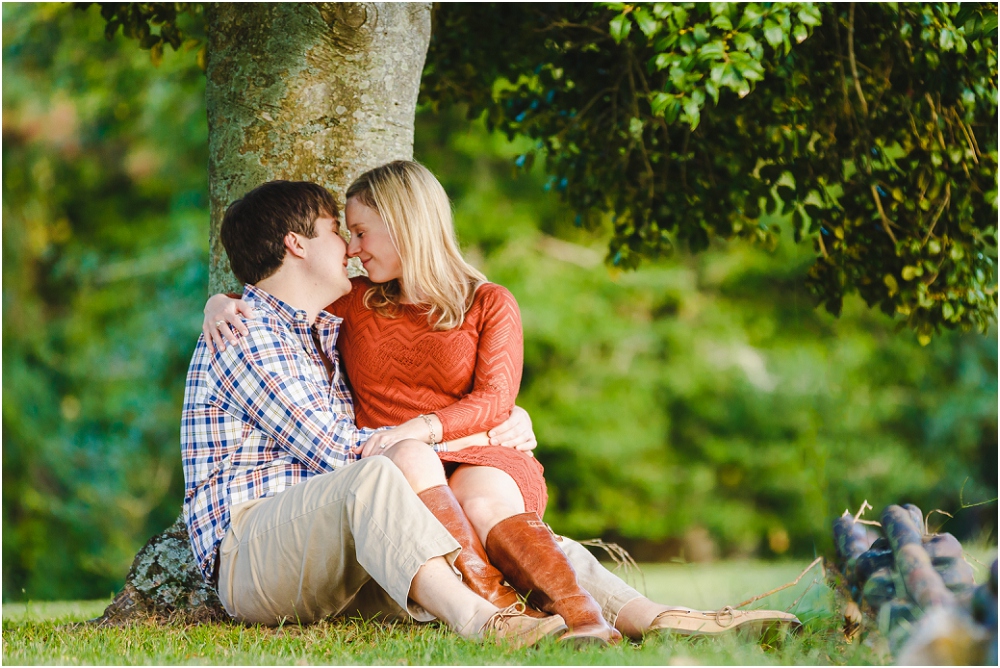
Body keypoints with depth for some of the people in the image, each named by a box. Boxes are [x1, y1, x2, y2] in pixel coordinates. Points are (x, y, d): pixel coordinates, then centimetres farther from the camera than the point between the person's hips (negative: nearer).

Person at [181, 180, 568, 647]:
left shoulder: (328, 333, 25)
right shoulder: (246, 336, -6)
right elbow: (332, 449, -13)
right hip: (249, 551, -9)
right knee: (372, 476, -36)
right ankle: (473, 617, -57)